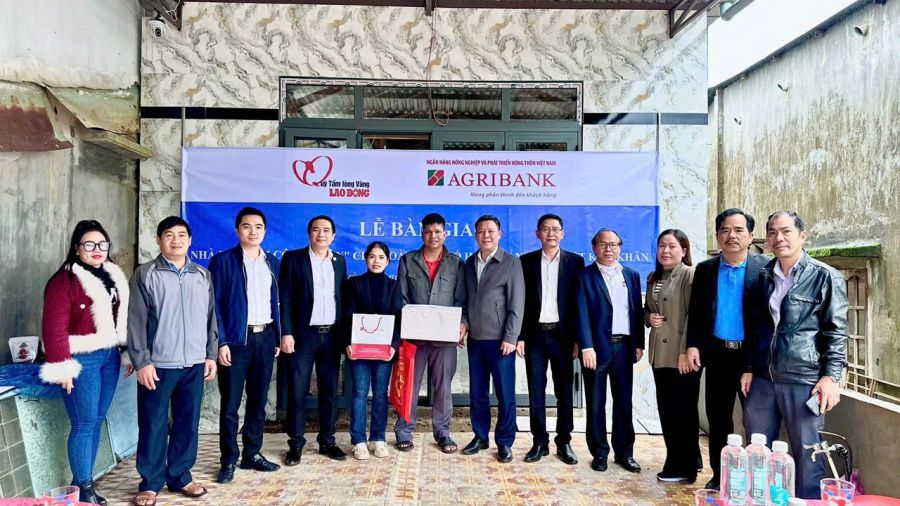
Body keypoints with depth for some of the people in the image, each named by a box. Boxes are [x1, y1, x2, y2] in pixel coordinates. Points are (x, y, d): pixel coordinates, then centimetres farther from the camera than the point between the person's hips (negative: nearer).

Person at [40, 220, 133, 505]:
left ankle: (84, 483, 23)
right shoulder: (64, 281, -11)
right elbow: (54, 328, -14)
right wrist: (62, 368, -16)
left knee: (97, 421, 11)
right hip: (81, 360, -7)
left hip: (109, 356, 7)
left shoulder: (113, 277, 11)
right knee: (84, 424, -2)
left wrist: (127, 353, 13)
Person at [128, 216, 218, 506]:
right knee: (153, 425, 5)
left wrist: (211, 354, 9)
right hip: (158, 364, -3)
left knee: (188, 424, 10)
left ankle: (180, 477, 24)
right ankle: (150, 482, 19)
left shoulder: (203, 275, 10)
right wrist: (141, 361, -10)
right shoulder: (145, 274, -1)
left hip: (194, 363, 4)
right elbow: (136, 321, -5)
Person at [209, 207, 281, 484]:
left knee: (258, 401, 12)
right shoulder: (222, 260, -3)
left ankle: (252, 454, 25)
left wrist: (277, 336, 8)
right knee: (230, 404, 3)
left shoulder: (272, 262, 11)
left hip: (265, 338, 4)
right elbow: (214, 304, -7)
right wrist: (221, 342, -13)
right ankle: (228, 461, 16)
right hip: (235, 340, -4)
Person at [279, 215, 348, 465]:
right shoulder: (293, 258, 0)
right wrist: (287, 333, -11)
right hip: (303, 334, -3)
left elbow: (343, 297, 12)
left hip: (332, 335, 4)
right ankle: (296, 444, 12)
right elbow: (285, 298, -4)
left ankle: (327, 440, 20)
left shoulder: (339, 261, 11)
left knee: (329, 390, 9)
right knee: (297, 391, 0)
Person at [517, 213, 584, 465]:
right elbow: (521, 301, 3)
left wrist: (578, 338, -5)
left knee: (564, 392, 7)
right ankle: (540, 442, 17)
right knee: (536, 391, 5)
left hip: (563, 335, 0)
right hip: (535, 334, 1)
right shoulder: (527, 261, 4)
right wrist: (520, 336, -3)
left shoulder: (575, 261, 3)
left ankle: (564, 442, 20)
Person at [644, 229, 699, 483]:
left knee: (683, 412, 2)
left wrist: (686, 351, -20)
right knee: (666, 410, 14)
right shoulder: (653, 278, 14)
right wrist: (649, 317, -1)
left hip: (682, 355, -8)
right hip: (660, 354, 8)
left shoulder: (689, 275, -10)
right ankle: (676, 462, 27)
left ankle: (684, 467, 14)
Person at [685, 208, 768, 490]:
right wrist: (693, 345, -4)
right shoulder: (704, 269, 5)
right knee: (717, 417, 12)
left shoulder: (765, 268, -5)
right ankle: (719, 476, 25)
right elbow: (695, 312, 8)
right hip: (717, 353, 3)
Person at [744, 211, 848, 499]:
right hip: (763, 380, 5)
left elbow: (837, 332, -4)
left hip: (803, 381, -4)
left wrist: (831, 377, -11)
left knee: (807, 455, 4)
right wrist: (750, 368, 13)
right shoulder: (764, 276, 11)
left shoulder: (826, 277, -3)